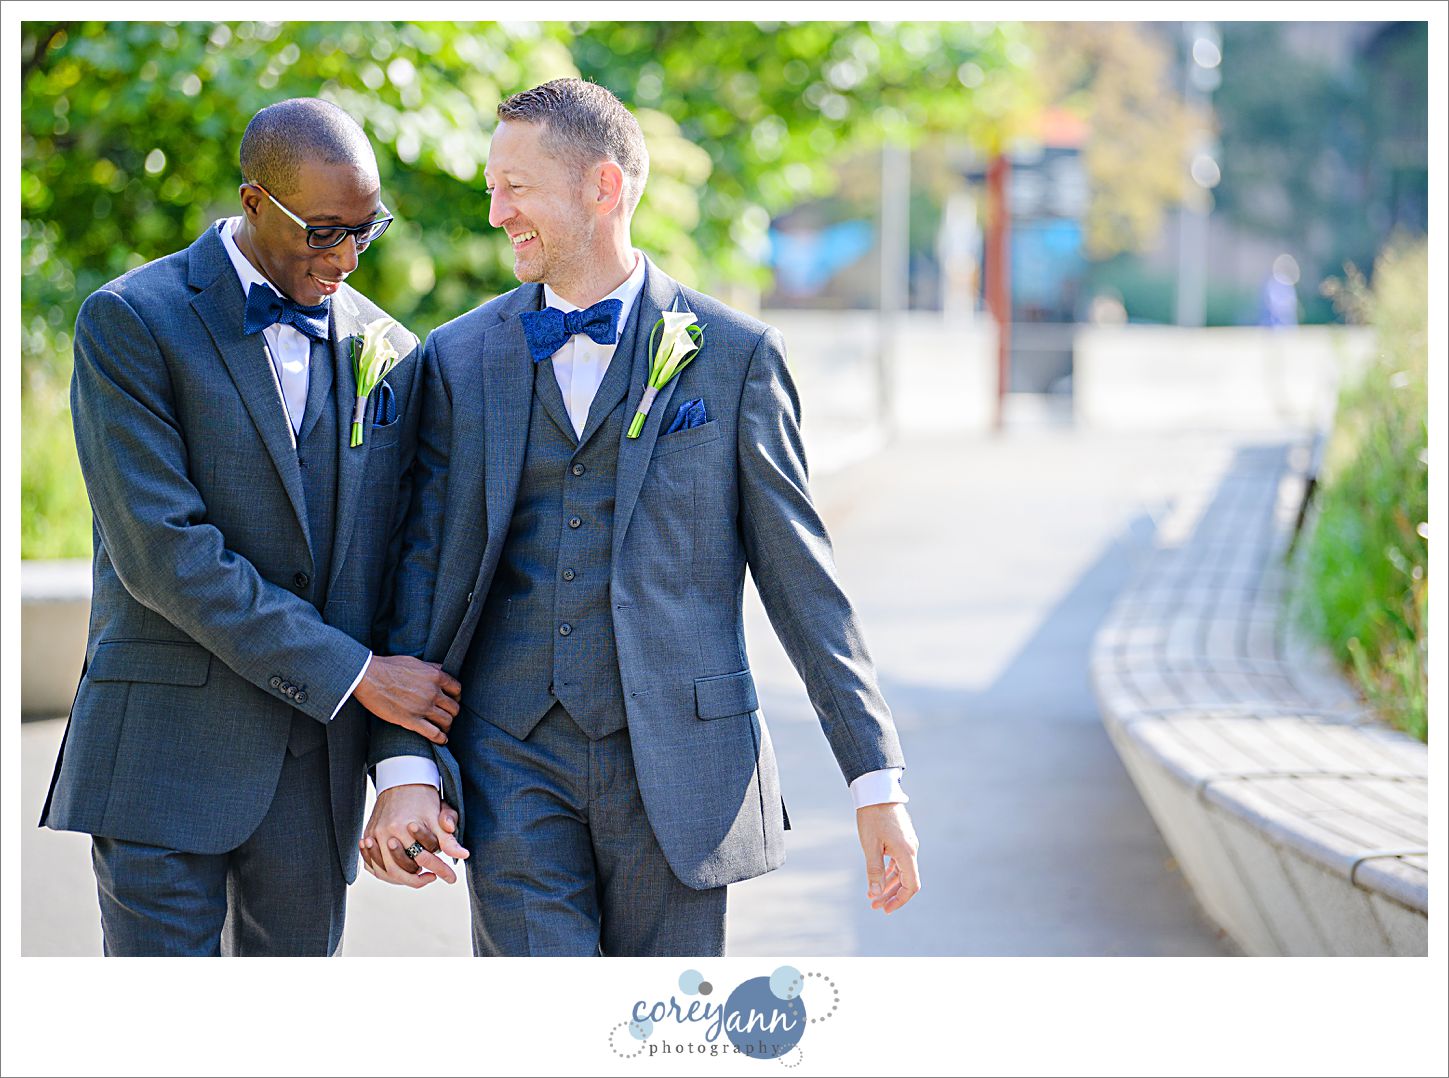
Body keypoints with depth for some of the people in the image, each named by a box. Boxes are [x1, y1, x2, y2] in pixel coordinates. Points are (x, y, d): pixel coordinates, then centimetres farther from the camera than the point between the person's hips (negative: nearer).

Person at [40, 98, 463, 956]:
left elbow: (394, 559, 11)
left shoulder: (388, 352, 10)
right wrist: (353, 672, -14)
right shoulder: (131, 321, -5)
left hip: (320, 756, 4)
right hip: (166, 750, -4)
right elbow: (160, 547, -14)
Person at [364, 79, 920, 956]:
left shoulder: (735, 355, 0)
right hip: (515, 765, 1)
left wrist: (877, 780, -1)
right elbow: (425, 575, 6)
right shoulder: (462, 358, 7)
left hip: (678, 765, -1)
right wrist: (406, 768, -5)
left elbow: (801, 577, 1)